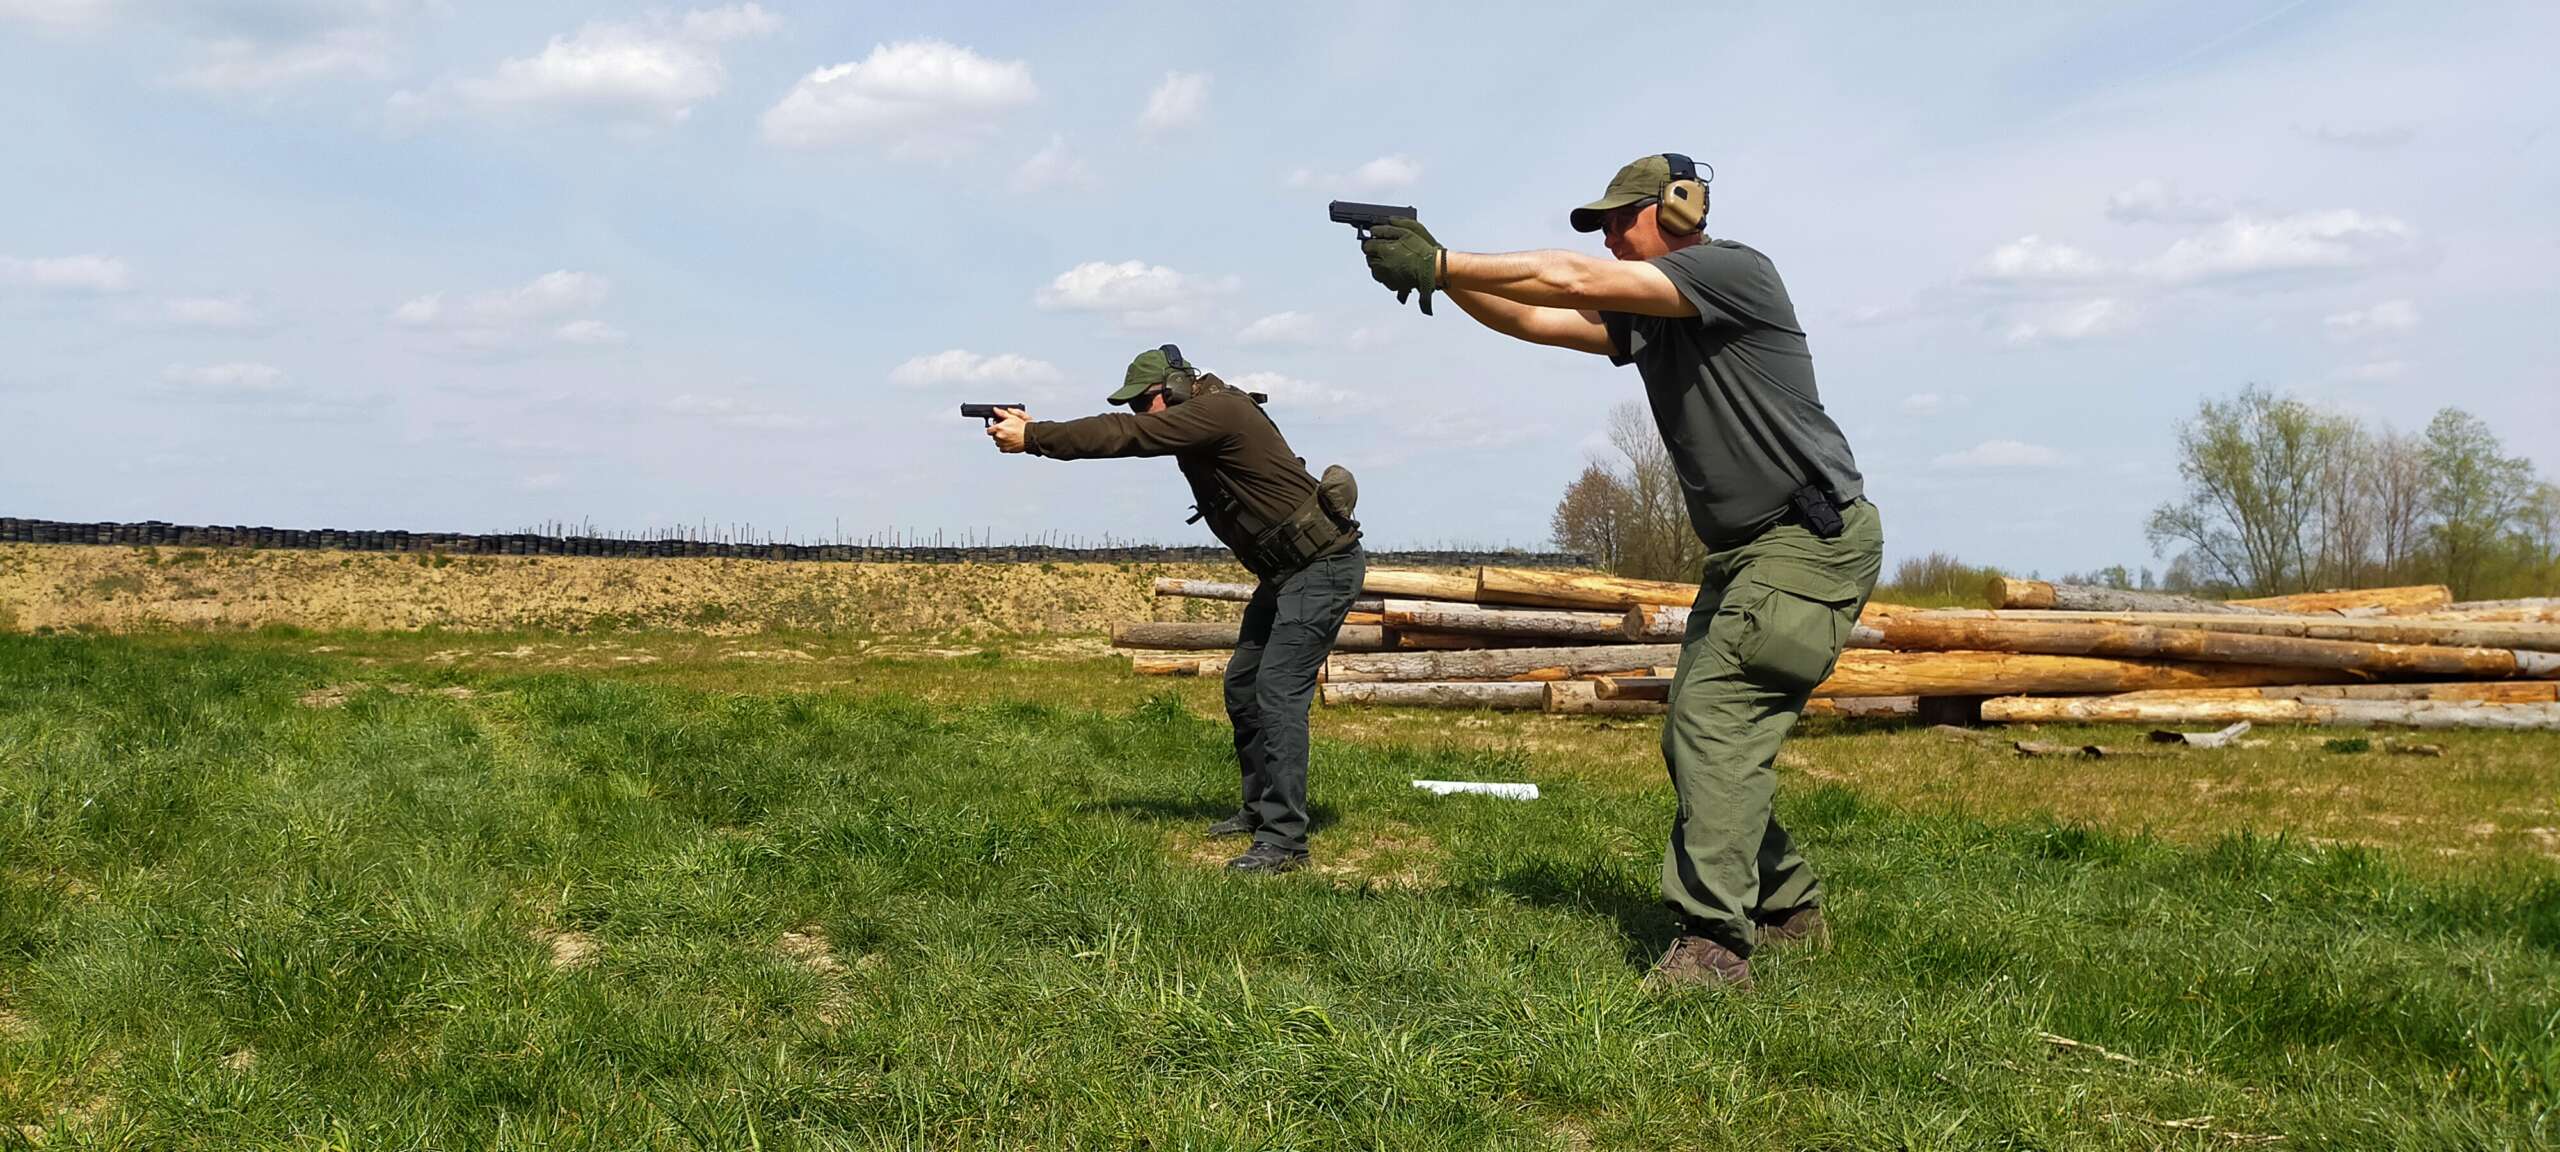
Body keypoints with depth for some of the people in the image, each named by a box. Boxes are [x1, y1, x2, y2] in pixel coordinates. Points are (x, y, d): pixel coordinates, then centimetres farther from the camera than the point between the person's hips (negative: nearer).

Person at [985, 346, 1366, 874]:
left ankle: (1284, 840, -17)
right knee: (1241, 685, 16)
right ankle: (1259, 808, 29)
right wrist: (1035, 429, -4)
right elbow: (1124, 433, 9)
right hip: (1289, 571, 11)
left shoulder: (1218, 411, -20)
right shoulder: (1197, 419, 10)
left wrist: (1031, 437, -20)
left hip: (1324, 567, -11)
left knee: (1278, 692, -16)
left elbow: (1124, 436, -23)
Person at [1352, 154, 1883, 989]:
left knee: (1718, 719, -20)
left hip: (1812, 541, -10)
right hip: (1743, 552, 10)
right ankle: (1787, 907, 25)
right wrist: (1436, 275, -7)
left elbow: (1573, 281, -21)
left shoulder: (1735, 271, -13)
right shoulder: (1643, 317, 14)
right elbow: (1532, 319, 7)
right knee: (1695, 737, 11)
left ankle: (1714, 943, -22)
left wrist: (1440, 264, -19)